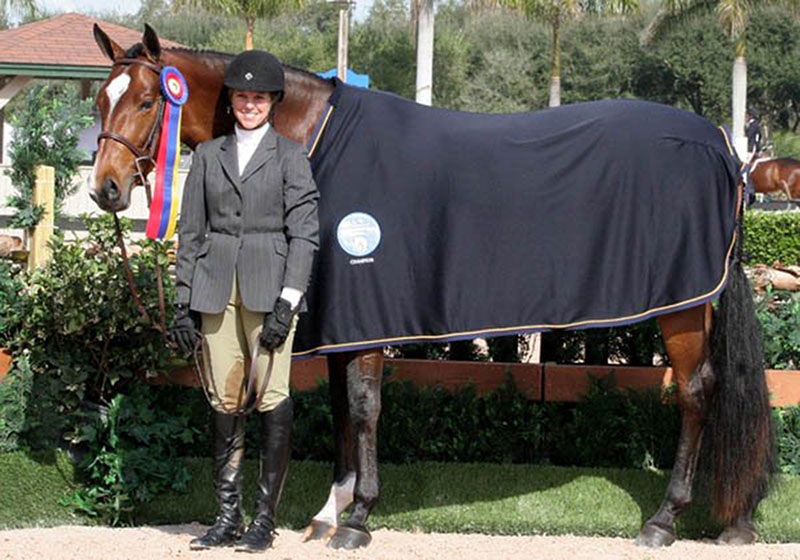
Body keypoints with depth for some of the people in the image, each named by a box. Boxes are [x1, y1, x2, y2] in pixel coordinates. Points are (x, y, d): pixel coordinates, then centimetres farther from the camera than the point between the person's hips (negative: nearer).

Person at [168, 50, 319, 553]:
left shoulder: (290, 156, 5)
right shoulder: (208, 155, 14)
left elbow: (304, 234, -1)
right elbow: (191, 232, 13)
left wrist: (287, 302, -11)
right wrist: (184, 302, 5)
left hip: (269, 287, -3)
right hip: (215, 290, 3)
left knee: (272, 399, -7)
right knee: (225, 403, 4)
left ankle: (265, 519, -1)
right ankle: (227, 517, 10)